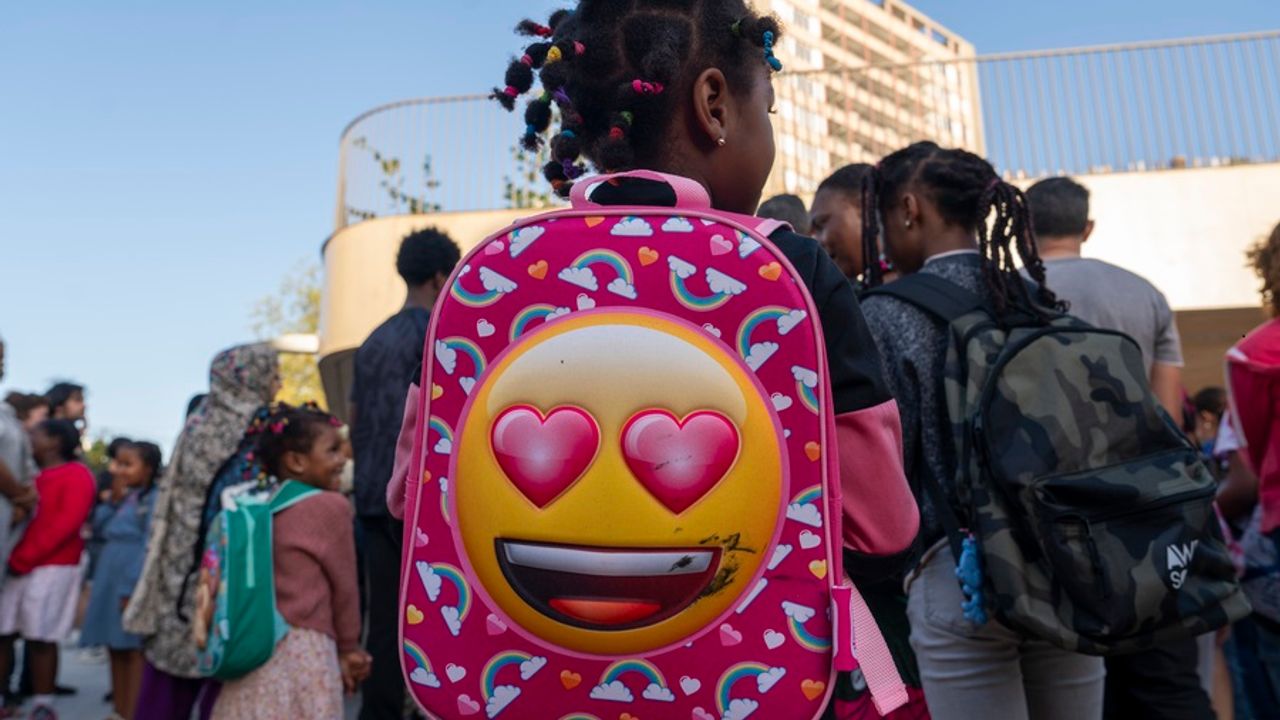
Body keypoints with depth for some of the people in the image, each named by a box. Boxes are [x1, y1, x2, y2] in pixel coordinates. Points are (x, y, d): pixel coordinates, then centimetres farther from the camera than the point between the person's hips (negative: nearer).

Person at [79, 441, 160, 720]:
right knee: (115, 648, 14)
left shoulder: (154, 500, -11)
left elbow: (150, 548, -16)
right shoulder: (121, 497, 14)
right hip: (110, 579, 8)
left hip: (134, 584, -8)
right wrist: (112, 499, 4)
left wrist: (132, 588, -19)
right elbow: (99, 525, 17)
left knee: (134, 649, -2)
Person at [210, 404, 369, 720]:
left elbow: (281, 586, 8)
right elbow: (344, 586, -2)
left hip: (257, 647, 6)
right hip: (303, 651, -6)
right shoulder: (331, 506, -9)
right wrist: (348, 647, 13)